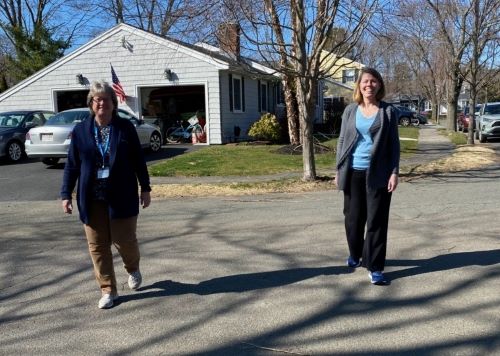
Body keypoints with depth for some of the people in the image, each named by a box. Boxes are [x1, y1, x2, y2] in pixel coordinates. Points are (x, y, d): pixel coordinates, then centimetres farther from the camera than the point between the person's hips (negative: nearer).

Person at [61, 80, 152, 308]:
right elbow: (72, 165, 6)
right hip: (92, 199, 2)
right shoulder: (80, 131, 4)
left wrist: (145, 188, 3)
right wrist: (66, 194, 1)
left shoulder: (125, 128, 0)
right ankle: (108, 290, 19)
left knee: (124, 241, 1)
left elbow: (138, 160, 4)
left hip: (121, 197, -2)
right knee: (97, 246, 5)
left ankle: (133, 269, 35)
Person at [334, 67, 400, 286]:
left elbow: (394, 144, 1)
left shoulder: (388, 111, 1)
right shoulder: (350, 111, 7)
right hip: (353, 172, 2)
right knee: (353, 217, 11)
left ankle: (375, 268, 6)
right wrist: (338, 171, 5)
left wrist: (394, 172, -7)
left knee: (377, 220, -1)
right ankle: (355, 254, 35)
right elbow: (342, 141, 9)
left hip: (378, 173, -2)